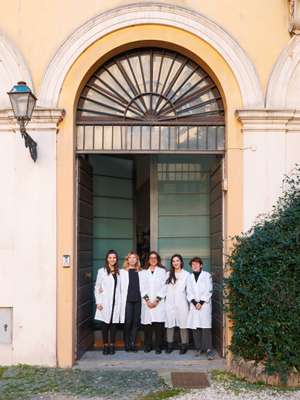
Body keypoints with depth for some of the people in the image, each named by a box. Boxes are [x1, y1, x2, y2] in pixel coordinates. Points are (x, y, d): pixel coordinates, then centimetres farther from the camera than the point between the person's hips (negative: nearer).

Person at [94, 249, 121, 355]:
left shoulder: (119, 272, 10)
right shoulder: (102, 271, 3)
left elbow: (120, 288, 10)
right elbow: (97, 288, 1)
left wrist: (121, 301, 2)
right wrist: (98, 302, -5)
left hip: (116, 302, 2)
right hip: (105, 302, -2)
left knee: (113, 324, 3)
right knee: (105, 324, 1)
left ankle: (112, 345, 10)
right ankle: (105, 345, 8)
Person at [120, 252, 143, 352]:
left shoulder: (140, 272, 13)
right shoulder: (122, 272, 7)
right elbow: (121, 287, 2)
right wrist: (122, 298, -5)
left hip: (137, 300, 2)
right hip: (127, 300, -2)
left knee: (136, 322, 2)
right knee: (128, 322, -7)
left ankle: (133, 343, 8)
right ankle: (127, 344, 5)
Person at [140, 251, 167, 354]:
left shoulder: (162, 271, 8)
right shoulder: (144, 272, 14)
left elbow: (164, 287, 0)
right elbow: (142, 287, 7)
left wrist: (156, 300, -8)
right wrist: (147, 300, -6)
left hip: (159, 302, -2)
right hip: (147, 303, 2)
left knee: (158, 325, -6)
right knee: (147, 325, -1)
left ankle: (158, 346, -1)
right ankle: (147, 346, 8)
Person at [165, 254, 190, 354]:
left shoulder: (186, 274, 4)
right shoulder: (168, 274, 12)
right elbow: (165, 288, 11)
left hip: (181, 302, -2)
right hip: (170, 302, 2)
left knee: (183, 323, -4)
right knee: (170, 323, 2)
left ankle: (184, 345, 2)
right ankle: (169, 345, 9)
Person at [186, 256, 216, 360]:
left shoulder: (207, 275, 7)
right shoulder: (190, 277, 16)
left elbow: (209, 290, 0)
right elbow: (189, 291, 8)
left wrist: (201, 302, -9)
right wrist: (195, 302, -7)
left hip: (205, 304, -3)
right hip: (194, 305, 3)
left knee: (206, 327, -11)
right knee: (195, 328, 0)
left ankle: (208, 349, -12)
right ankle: (198, 348, 7)